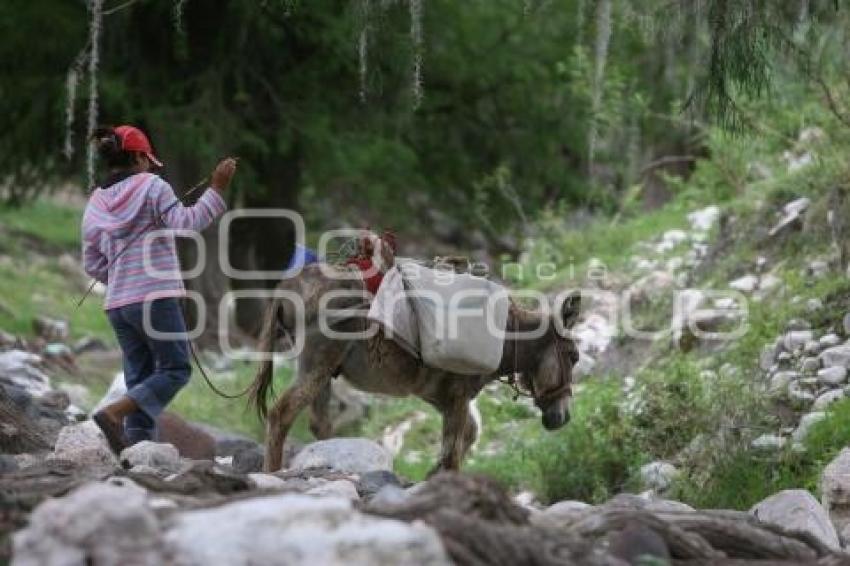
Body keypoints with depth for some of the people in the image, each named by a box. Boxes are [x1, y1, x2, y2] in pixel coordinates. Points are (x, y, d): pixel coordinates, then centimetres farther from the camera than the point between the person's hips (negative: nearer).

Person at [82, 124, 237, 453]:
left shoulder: (96, 204, 14)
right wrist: (216, 190, -13)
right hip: (156, 298, -7)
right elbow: (185, 223, -16)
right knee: (175, 370, 0)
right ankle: (114, 413, -18)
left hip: (117, 303, 7)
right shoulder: (151, 186, -4)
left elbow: (93, 265, 16)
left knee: (140, 378, 10)